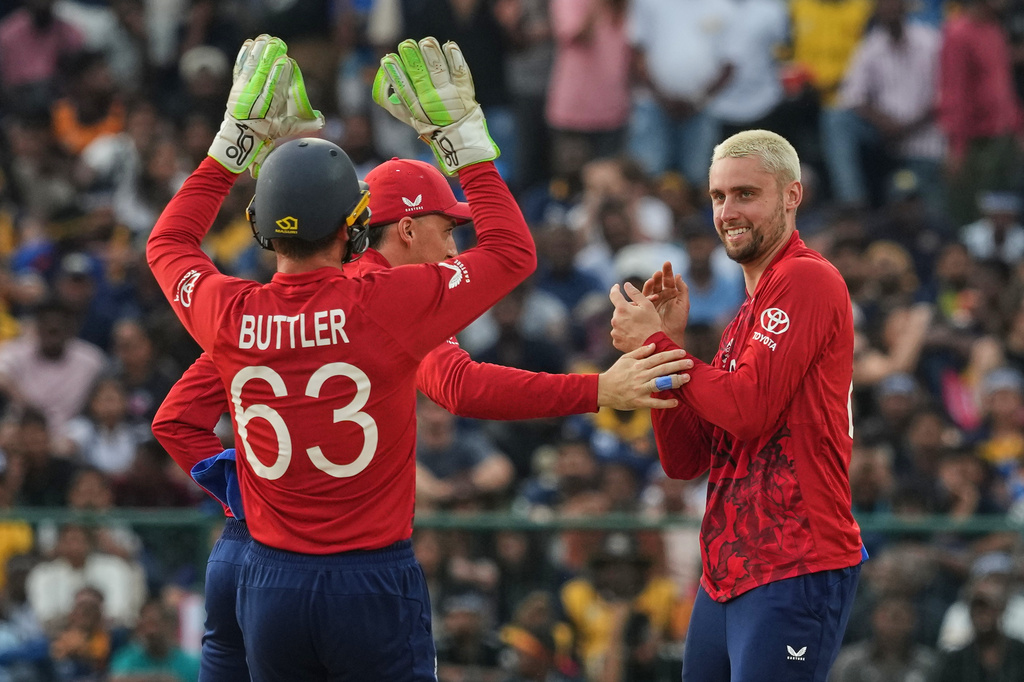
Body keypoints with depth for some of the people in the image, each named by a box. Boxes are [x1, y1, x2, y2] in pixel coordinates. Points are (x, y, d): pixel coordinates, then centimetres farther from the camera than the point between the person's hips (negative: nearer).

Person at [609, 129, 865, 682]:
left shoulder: (807, 279, -8)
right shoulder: (748, 313, 21)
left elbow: (747, 408, -19)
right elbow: (685, 461, 16)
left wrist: (655, 342, -5)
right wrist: (670, 343, 5)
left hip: (794, 576, -10)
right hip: (728, 575, 10)